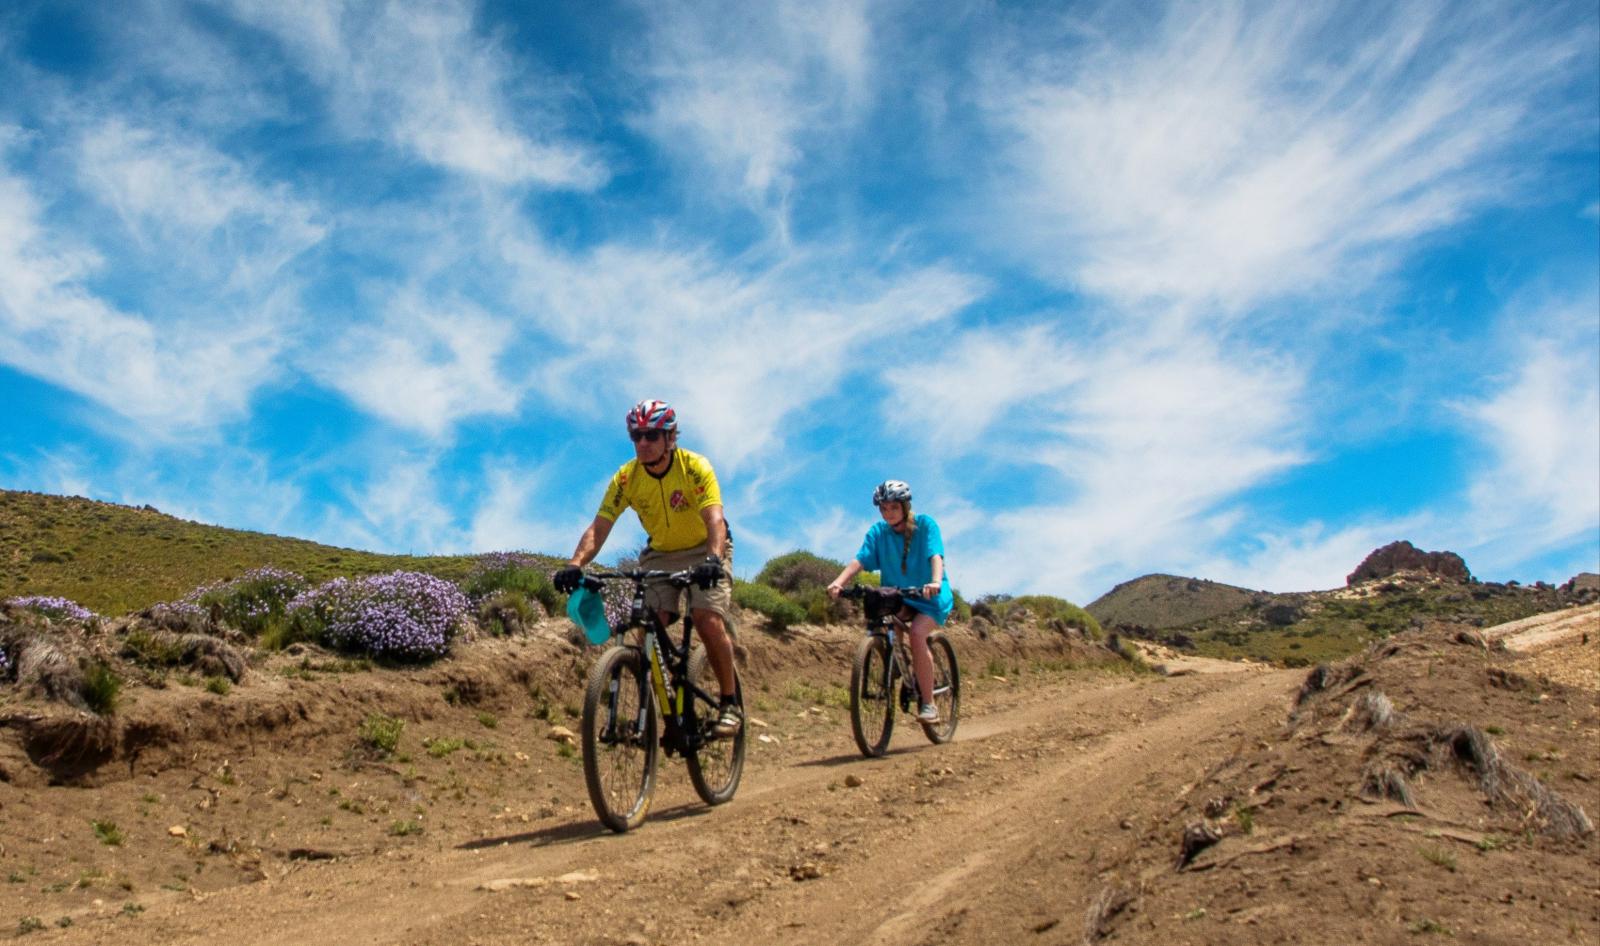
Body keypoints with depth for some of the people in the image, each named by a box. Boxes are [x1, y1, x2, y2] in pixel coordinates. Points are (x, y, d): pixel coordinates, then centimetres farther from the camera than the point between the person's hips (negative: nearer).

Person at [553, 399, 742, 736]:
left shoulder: (695, 467, -24)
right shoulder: (625, 478, -15)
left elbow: (715, 520, -36)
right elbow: (598, 528, -21)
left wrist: (714, 559, -54)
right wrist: (575, 564, -38)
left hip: (703, 552, -3)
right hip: (660, 556, 3)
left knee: (709, 622, -22)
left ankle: (730, 704, -7)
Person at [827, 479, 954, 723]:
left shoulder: (925, 524, -11)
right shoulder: (878, 532, -4)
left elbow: (936, 556, -25)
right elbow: (860, 560, -17)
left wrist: (936, 582, -46)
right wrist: (839, 582, -35)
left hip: (930, 595, -3)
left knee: (917, 633, -29)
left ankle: (928, 703, -17)